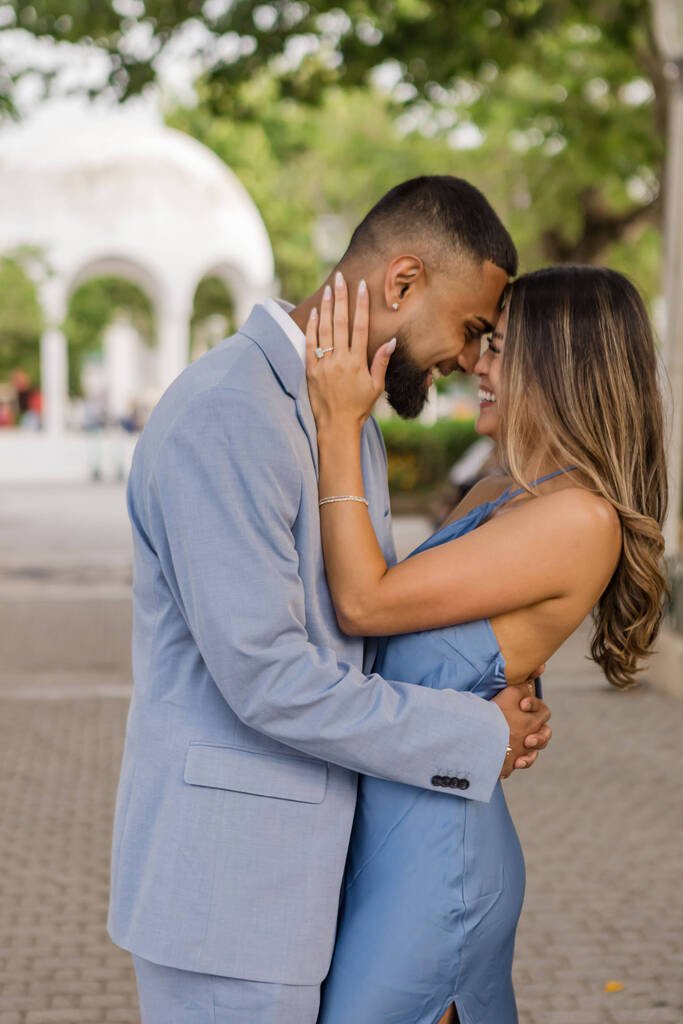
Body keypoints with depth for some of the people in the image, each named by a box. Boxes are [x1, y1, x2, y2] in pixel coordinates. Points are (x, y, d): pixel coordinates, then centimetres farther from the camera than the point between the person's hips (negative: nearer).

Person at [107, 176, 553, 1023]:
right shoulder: (223, 413, -21)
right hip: (224, 876, -9)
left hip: (306, 857, 9)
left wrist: (504, 703, 1)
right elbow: (265, 674, -25)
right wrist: (475, 740, -15)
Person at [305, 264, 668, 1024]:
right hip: (387, 828, 9)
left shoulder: (579, 518, -20)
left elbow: (364, 604, -20)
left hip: (433, 851, -9)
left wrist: (339, 427, -16)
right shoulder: (503, 496, 9)